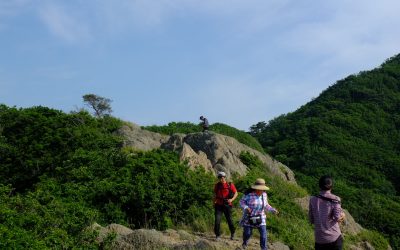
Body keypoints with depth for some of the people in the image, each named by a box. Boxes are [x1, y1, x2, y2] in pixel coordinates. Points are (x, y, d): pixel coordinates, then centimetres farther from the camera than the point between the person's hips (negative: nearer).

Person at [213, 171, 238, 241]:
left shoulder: (230, 185, -5)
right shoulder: (217, 185, 3)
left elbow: (236, 193, 1)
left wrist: (232, 199, -15)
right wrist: (214, 202, 8)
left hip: (227, 205, -1)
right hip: (218, 205, 2)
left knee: (229, 220, 7)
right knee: (217, 220, -11)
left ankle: (232, 233, 34)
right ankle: (217, 235, 2)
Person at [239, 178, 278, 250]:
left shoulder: (264, 194, -4)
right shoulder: (249, 194, -18)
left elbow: (265, 205, 9)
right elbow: (242, 202, -9)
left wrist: (273, 210, -4)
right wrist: (246, 208, -27)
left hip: (260, 217, 3)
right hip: (249, 217, -3)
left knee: (263, 233, -6)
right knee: (247, 233, 8)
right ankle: (245, 242, 42)